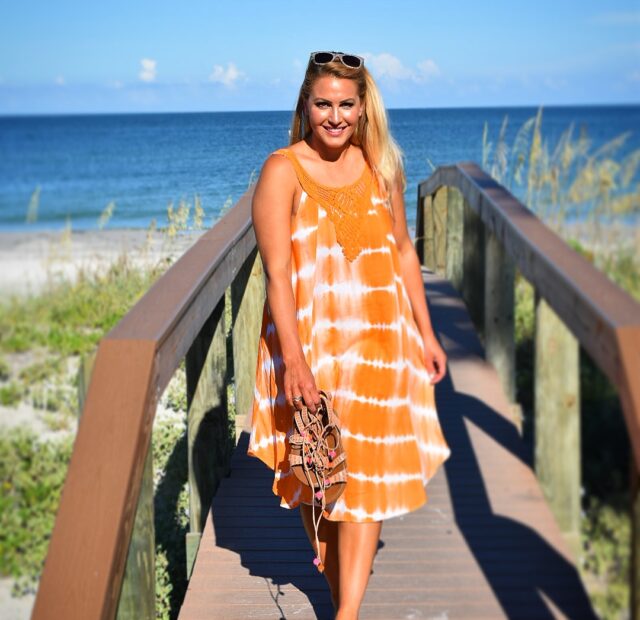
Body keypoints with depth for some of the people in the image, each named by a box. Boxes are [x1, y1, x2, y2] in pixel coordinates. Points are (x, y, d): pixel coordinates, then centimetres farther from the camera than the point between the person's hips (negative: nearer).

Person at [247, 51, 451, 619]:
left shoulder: (379, 165, 6)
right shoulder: (283, 170, -8)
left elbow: (403, 249, 13)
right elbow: (277, 272, -14)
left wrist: (426, 333, 10)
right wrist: (294, 358, -22)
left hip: (379, 338, 3)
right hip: (310, 342, -3)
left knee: (370, 471, 0)